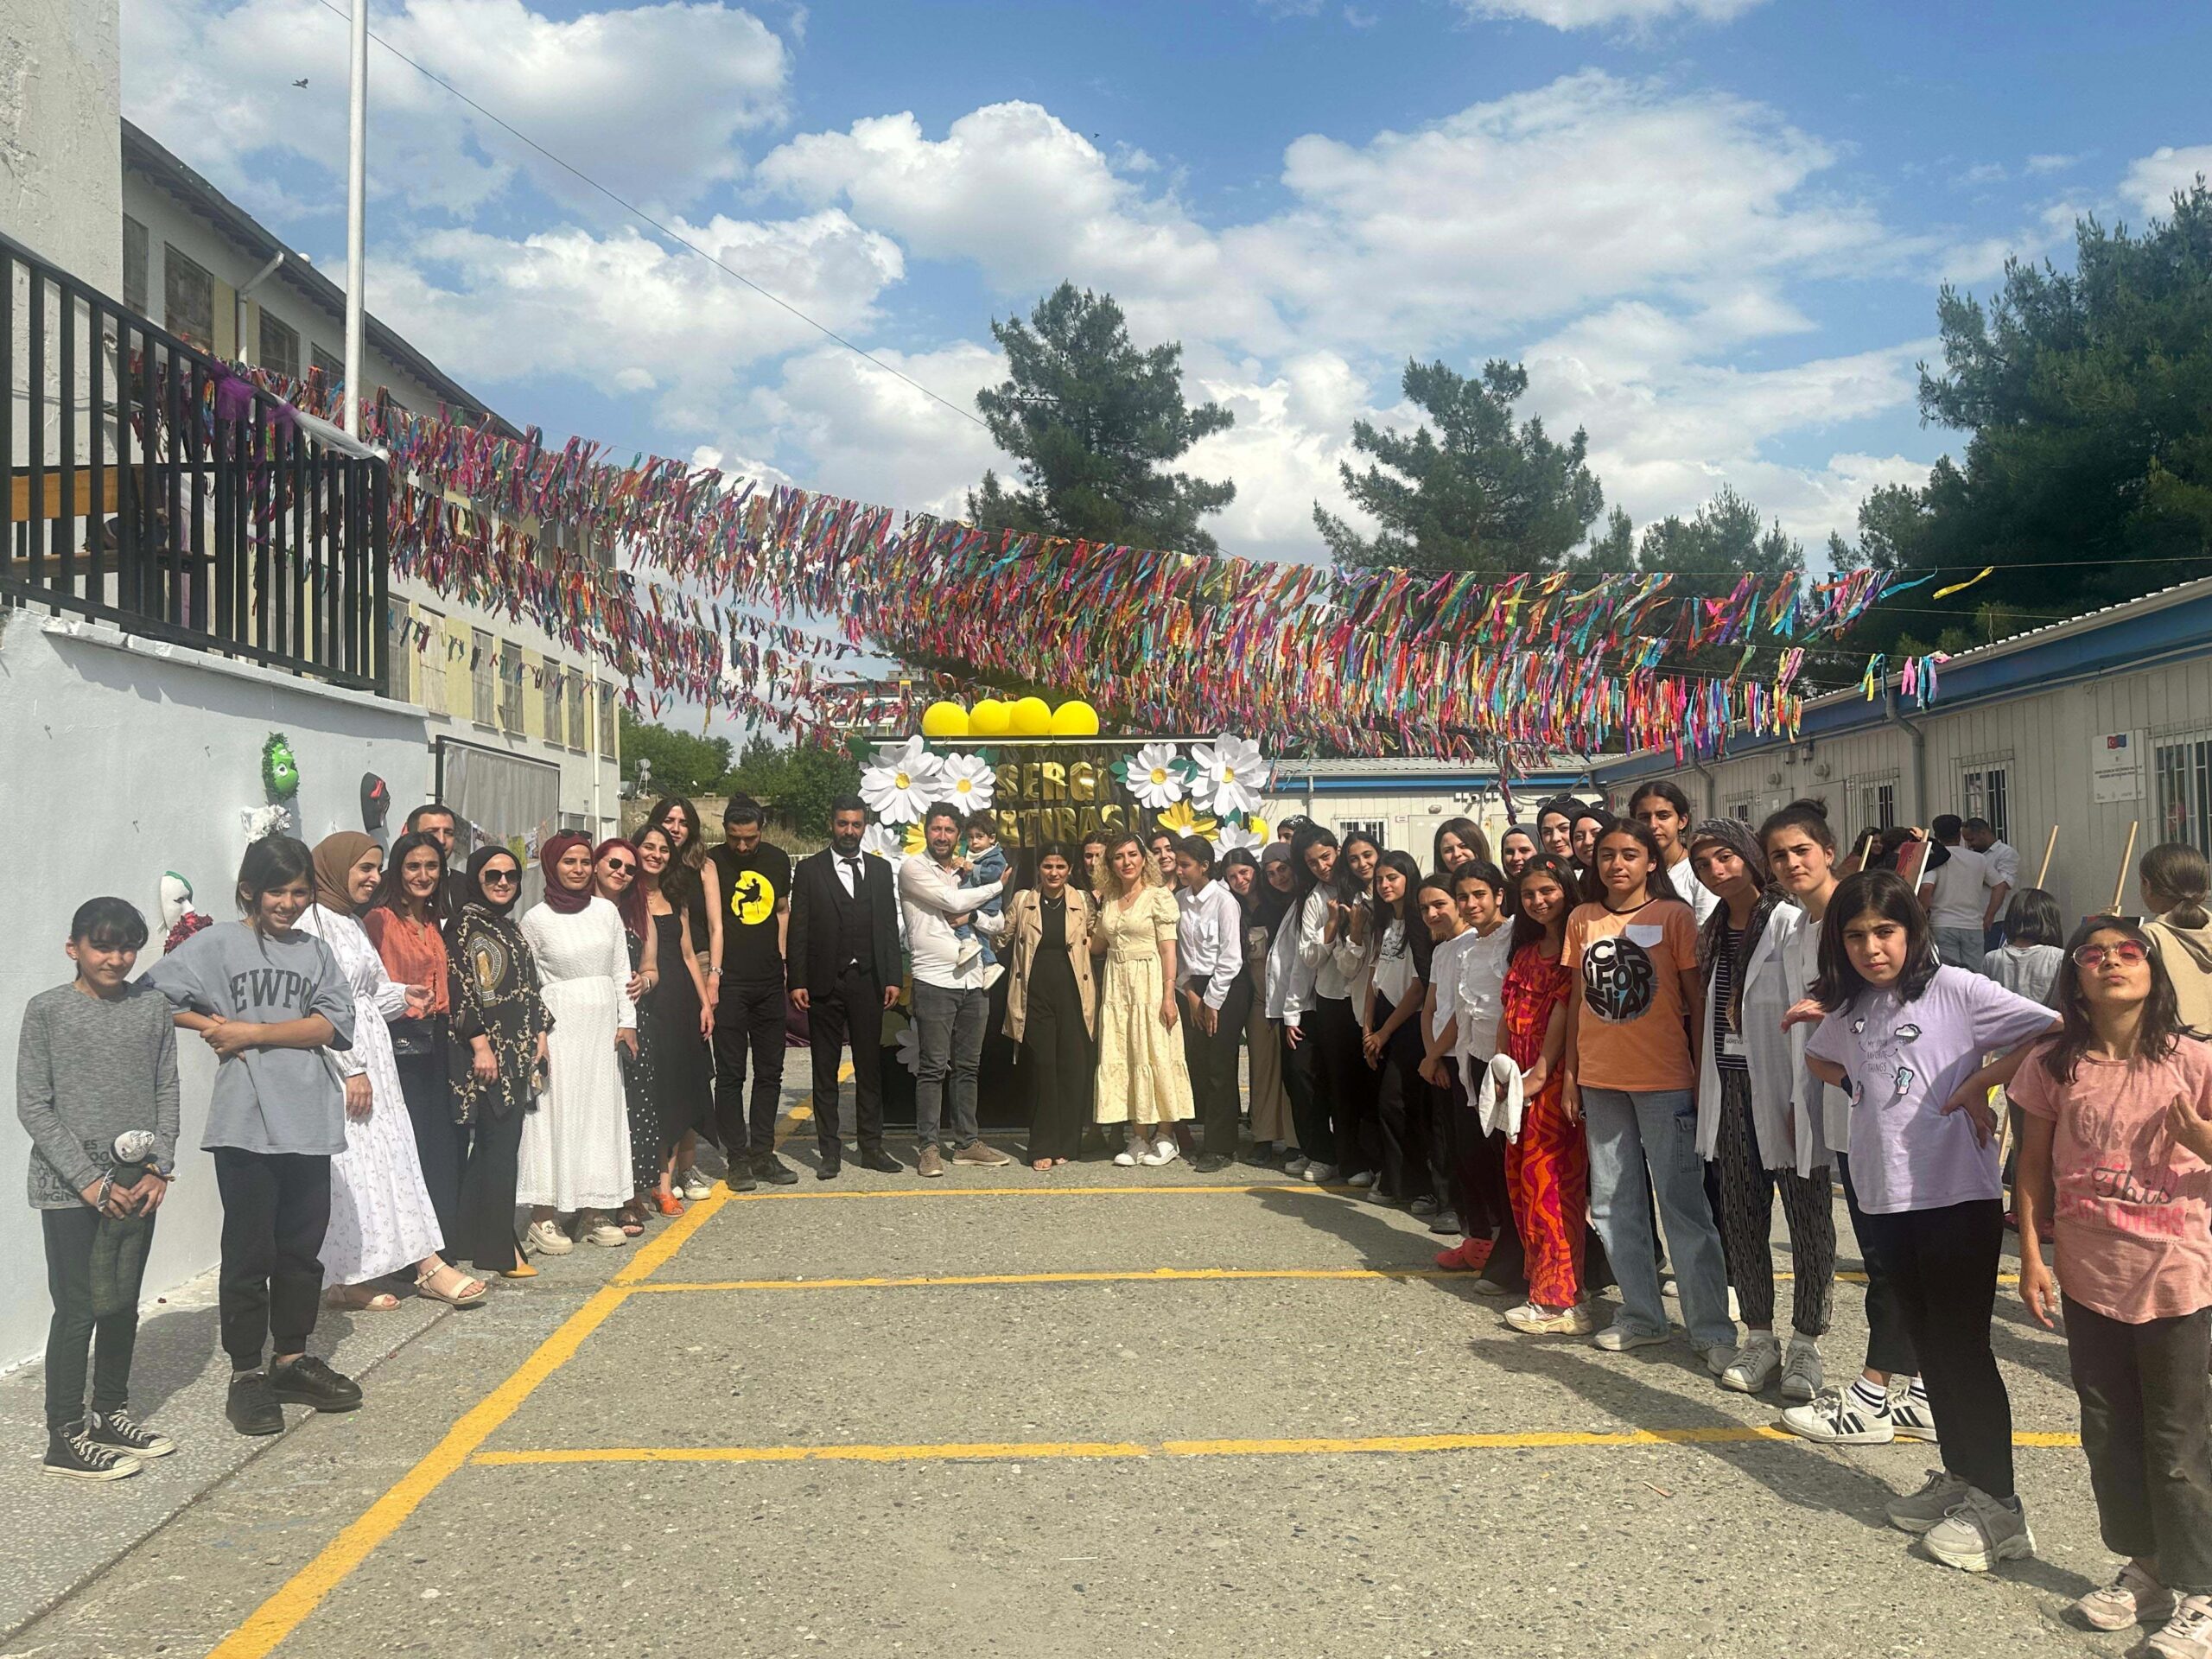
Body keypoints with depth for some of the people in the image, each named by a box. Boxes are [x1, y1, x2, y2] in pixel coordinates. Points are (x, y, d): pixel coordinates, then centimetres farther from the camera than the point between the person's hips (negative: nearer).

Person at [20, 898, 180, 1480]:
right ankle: (65, 1438, 9)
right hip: (70, 1190, -4)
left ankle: (111, 1412, 28)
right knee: (79, 1310, -1)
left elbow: (166, 1093, 7)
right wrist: (89, 1180, -12)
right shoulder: (47, 1011, -6)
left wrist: (159, 1169, -4)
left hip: (137, 1185, 4)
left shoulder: (153, 1006, 4)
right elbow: (33, 1107, -7)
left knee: (123, 1305, 13)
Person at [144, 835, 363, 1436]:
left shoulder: (314, 951, 10)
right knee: (249, 1250, 2)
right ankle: (246, 1375, 14)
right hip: (246, 1123, -4)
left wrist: (253, 1032, -9)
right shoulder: (215, 946, 1)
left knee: (303, 1246, 13)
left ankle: (293, 1359, 27)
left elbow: (335, 1024, -2)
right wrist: (213, 1028, -10)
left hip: (310, 1122, 4)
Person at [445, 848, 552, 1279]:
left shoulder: (512, 927, 17)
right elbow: (460, 988, -14)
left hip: (517, 1049, 8)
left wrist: (540, 1034, 14)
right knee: (501, 1142, -9)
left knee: (494, 1145, 10)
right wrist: (480, 1044, -19)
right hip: (485, 1049, -8)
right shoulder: (464, 924, -7)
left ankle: (470, 1238, 17)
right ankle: (499, 1248, -5)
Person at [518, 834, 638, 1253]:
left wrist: (627, 1022, 4)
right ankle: (544, 1217, -1)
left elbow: (621, 971, 10)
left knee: (601, 1112, 5)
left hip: (603, 1025, 4)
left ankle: (593, 1213, 12)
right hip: (559, 1025, -4)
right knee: (555, 1112, -5)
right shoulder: (536, 919, -2)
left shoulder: (606, 911, 8)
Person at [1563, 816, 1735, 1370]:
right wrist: (1571, 1073, 9)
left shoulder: (1676, 916, -4)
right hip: (1600, 1080, 5)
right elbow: (1579, 998, 12)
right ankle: (1641, 1316, 23)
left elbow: (1697, 999, -3)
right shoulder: (1582, 920, 8)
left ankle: (1712, 1329, 4)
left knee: (1683, 1203, -3)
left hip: (1664, 1080, -5)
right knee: (1614, 1204, 11)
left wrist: (1702, 1072, -6)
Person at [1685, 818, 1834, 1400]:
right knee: (1741, 1217, 9)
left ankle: (1806, 1345, 12)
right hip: (1730, 1089, 7)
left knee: (1807, 1216, 2)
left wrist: (1802, 1099, -18)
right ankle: (1759, 1340, 20)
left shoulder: (1791, 925, -10)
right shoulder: (1712, 932, 13)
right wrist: (1703, 1086, 13)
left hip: (1780, 1089, -7)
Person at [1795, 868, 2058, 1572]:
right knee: (1927, 1343, 16)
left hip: (1957, 1194, -7)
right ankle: (1959, 1476, 30)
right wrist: (1864, 1087, 11)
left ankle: (1997, 1507, 10)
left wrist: (1978, 1084, -14)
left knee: (1962, 1345, -1)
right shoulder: (1848, 1008, 9)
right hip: (1887, 1196, 7)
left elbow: (2053, 1034, -17)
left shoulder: (1954, 990, -10)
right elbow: (1821, 1059, 29)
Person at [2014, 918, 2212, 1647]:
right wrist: (2032, 1256, 0)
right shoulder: (2054, 1065, -4)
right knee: (2108, 1433, 16)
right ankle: (2142, 1567, 34)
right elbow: (2034, 1165, 4)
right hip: (2089, 1277, 3)